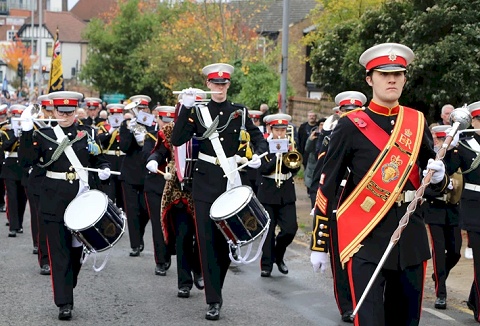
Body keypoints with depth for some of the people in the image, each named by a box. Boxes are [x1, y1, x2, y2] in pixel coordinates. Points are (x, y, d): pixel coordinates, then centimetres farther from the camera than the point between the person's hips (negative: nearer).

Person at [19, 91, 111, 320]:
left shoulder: (86, 134, 6)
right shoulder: (44, 136, 2)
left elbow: (98, 159, 14)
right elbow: (27, 160, -9)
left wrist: (104, 170, -8)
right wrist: (27, 132, -18)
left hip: (82, 198, 2)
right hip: (55, 202, -2)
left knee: (76, 249, 10)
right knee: (59, 252, -4)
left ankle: (67, 290, 30)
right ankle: (64, 303, -4)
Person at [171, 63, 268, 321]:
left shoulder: (239, 112, 5)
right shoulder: (198, 112, 2)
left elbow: (258, 138, 9)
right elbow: (177, 140, -7)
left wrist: (258, 155, -12)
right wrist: (185, 108, -14)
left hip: (231, 182, 1)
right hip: (205, 183, -1)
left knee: (225, 238, 6)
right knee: (207, 241, -5)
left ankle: (216, 287, 28)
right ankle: (214, 301, -2)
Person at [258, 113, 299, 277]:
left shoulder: (290, 145, 6)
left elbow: (294, 168, -3)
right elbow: (262, 169, -14)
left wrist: (294, 165, -24)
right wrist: (278, 157, -22)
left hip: (287, 194, 2)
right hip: (268, 193, -2)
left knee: (290, 229, -4)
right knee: (268, 230, 0)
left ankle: (279, 256, 20)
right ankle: (266, 264, 8)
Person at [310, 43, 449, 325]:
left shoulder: (418, 122, 8)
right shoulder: (351, 125, -4)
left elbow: (435, 180, 17)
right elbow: (328, 186, -2)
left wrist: (439, 177, -8)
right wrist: (319, 244, -1)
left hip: (410, 232, 5)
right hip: (366, 236, -4)